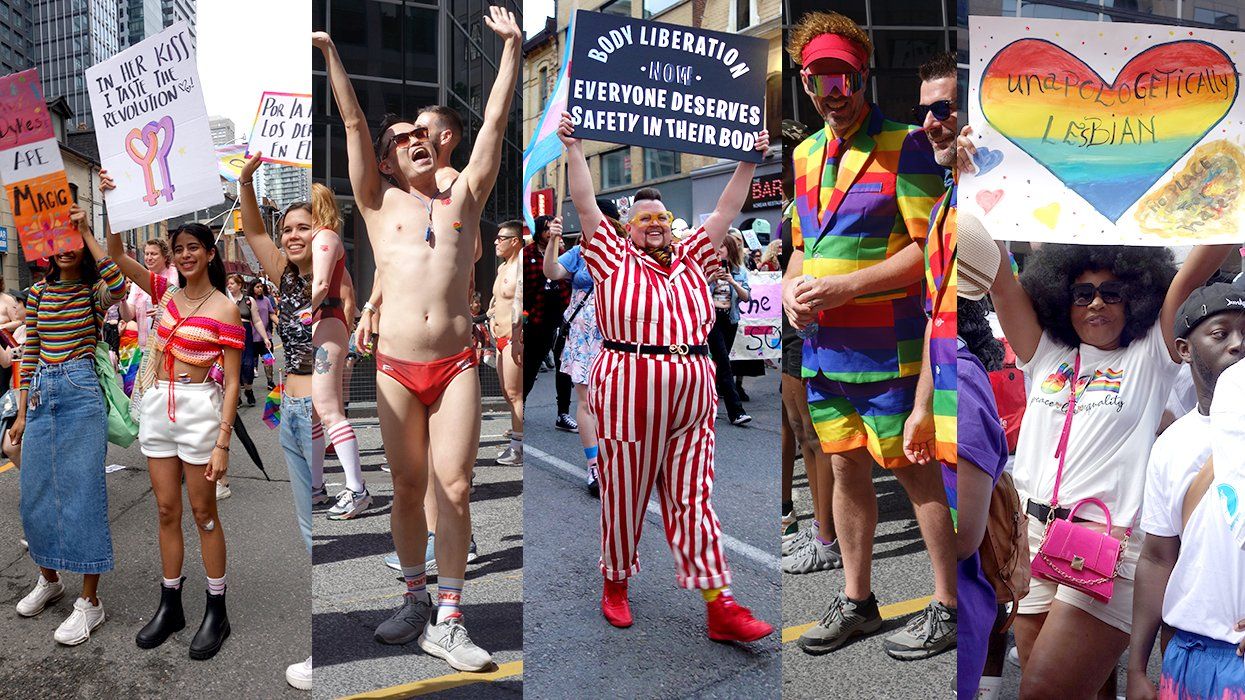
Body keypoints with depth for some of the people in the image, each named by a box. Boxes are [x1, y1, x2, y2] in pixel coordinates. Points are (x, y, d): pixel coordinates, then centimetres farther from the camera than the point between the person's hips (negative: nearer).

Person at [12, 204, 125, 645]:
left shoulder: (95, 292, -4)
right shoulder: (38, 292, 10)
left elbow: (119, 286, -31)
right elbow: (29, 355, 13)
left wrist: (85, 231, -24)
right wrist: (22, 413, 12)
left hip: (81, 394, -6)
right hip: (41, 394, 6)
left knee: (82, 494, -4)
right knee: (34, 495, 12)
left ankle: (90, 602, 4)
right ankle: (49, 579, 34)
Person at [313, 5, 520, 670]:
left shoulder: (463, 195, 14)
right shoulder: (379, 202, 12)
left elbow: (494, 121, 11)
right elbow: (355, 122, 6)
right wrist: (329, 54, 3)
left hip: (456, 366, 0)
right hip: (396, 368, 0)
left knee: (454, 490, -4)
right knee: (407, 489, 8)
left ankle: (448, 623, 4)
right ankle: (415, 600, 25)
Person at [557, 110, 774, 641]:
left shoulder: (691, 260, 16)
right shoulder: (614, 258, 5)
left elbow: (726, 211, 20)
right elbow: (585, 204, 1)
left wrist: (750, 161, 20)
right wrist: (574, 147, 0)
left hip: (693, 398, 4)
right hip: (628, 394, -3)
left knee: (693, 501, 5)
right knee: (624, 497, 7)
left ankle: (720, 608, 4)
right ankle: (615, 586, 28)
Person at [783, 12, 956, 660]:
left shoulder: (903, 145, -7)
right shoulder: (807, 154, 15)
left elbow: (929, 248, -14)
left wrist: (842, 287, -19)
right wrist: (791, 287, 2)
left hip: (885, 345, -7)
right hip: (823, 346, 7)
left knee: (915, 472, 3)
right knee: (846, 469, 14)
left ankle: (948, 607, 19)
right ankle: (855, 601, 29)